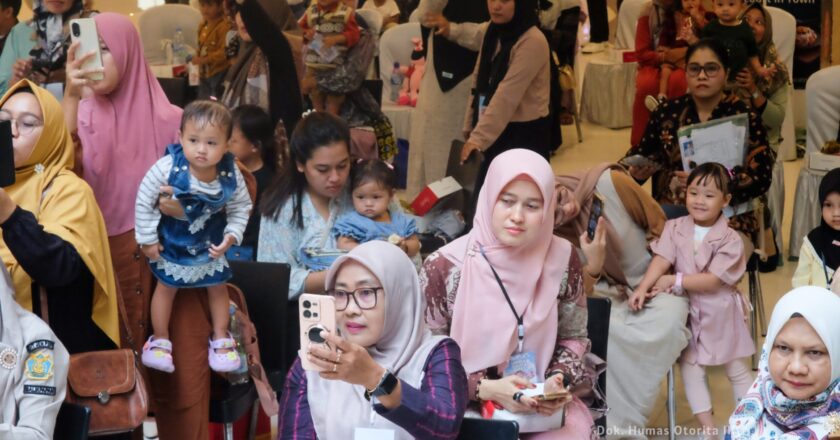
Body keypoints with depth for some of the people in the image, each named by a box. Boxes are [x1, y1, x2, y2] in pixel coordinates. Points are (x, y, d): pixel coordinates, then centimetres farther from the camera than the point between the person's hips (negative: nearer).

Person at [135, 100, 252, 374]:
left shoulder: (231, 176, -24)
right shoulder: (167, 168, -32)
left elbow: (241, 208, -5)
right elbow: (144, 200, -18)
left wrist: (231, 236, -17)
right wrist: (147, 239, -12)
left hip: (210, 243, 2)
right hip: (171, 242, -2)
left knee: (218, 287, 15)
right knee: (166, 287, 12)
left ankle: (221, 338, 34)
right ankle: (160, 340, 30)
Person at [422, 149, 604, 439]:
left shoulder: (562, 259, -2)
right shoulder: (444, 267, -11)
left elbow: (574, 338, 10)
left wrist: (559, 381, -9)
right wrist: (485, 389, -17)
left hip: (545, 407, 2)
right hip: (467, 409, -2)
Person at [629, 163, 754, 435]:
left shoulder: (730, 239, -15)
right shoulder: (675, 228, -6)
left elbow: (714, 279, -21)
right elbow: (661, 259, -17)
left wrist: (675, 281, -23)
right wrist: (643, 288, -32)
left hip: (720, 311, -3)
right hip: (687, 309, 3)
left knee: (736, 369, 10)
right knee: (689, 366, 3)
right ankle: (709, 429, 9)